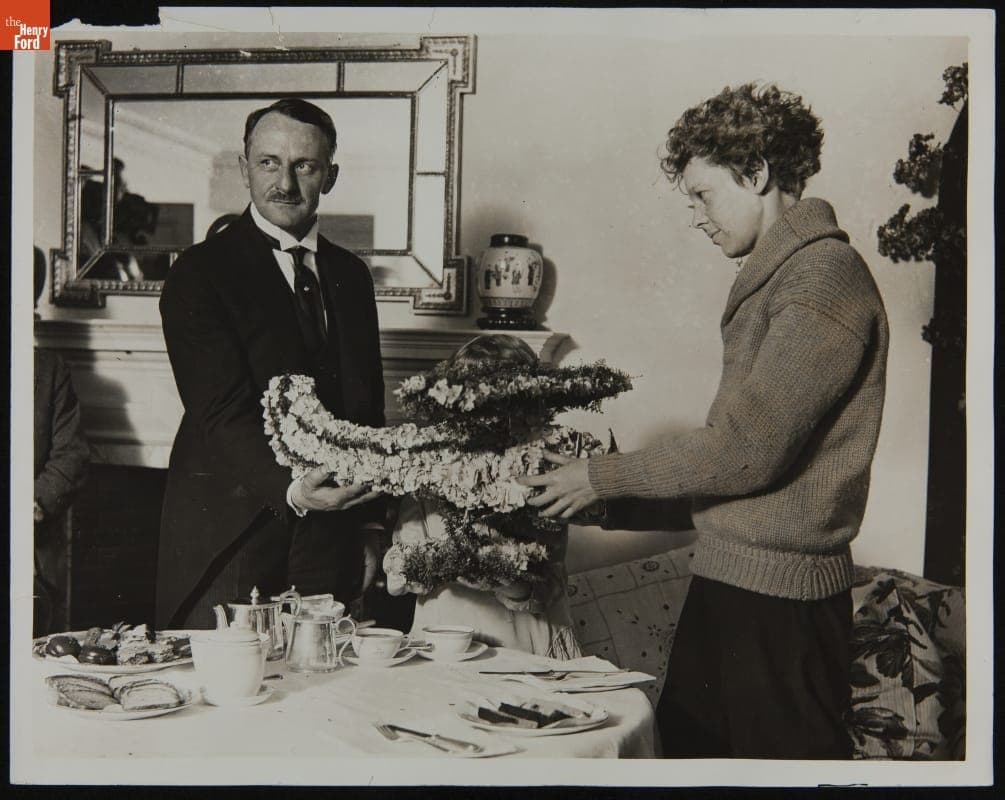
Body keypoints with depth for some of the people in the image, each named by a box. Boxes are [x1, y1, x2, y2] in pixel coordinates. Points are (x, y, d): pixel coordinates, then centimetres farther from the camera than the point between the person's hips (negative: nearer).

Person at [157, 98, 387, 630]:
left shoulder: (351, 276, 12)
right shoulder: (200, 272, -5)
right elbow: (223, 412, -16)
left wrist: (369, 527, 13)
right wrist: (289, 489, -31)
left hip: (328, 539, 5)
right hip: (228, 541, -4)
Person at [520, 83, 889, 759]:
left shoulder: (825, 276, -16)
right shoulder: (775, 276, 15)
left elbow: (748, 448, -21)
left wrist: (604, 478, -11)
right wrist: (618, 505, 13)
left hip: (778, 590, -9)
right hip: (731, 574, 9)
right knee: (686, 741, 17)